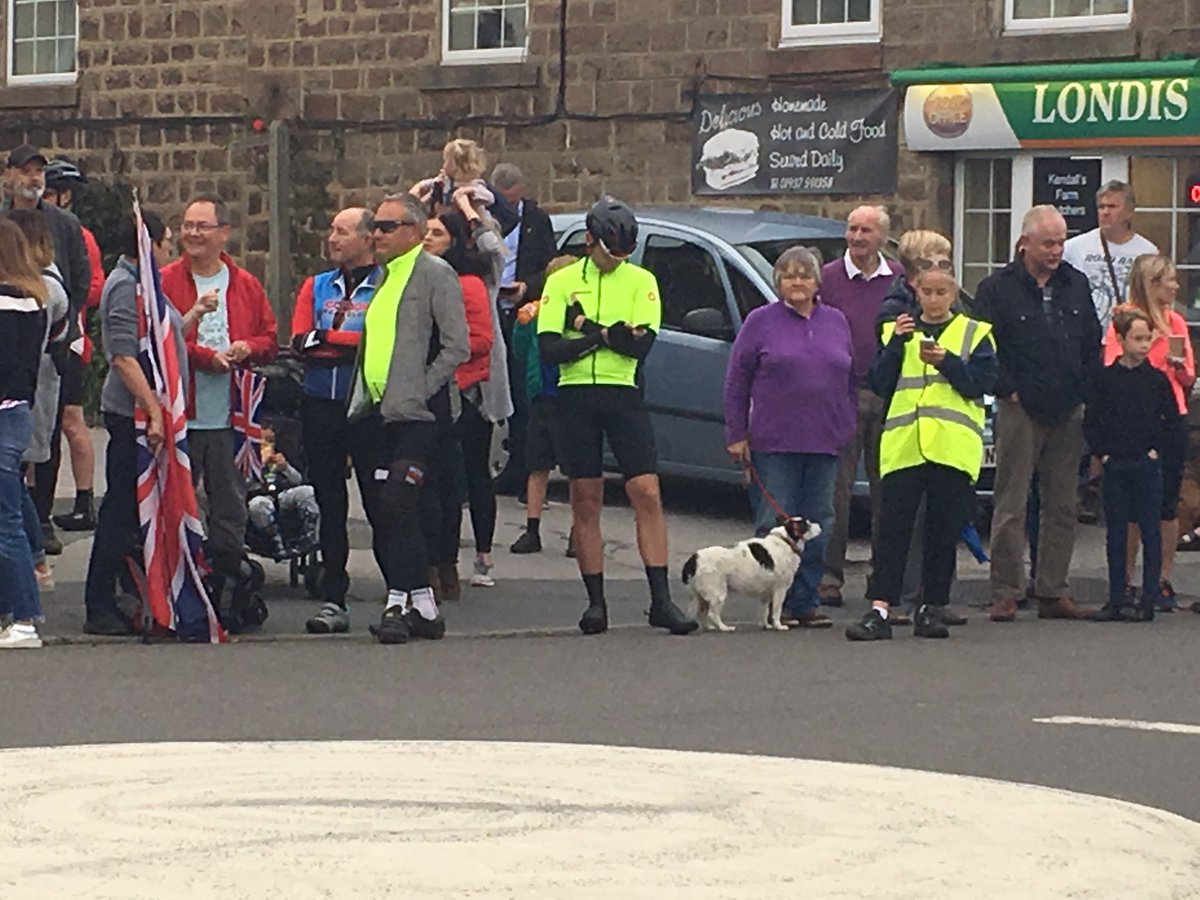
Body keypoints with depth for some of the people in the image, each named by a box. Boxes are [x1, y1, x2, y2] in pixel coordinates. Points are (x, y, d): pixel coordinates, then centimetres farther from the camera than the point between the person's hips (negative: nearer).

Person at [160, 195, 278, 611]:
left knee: (230, 506, 5)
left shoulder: (246, 286, 11)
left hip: (229, 417, 2)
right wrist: (206, 356, -14)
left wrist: (246, 349, -7)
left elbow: (270, 340, 14)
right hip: (179, 415, -2)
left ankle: (226, 585, 12)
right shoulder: (165, 282, 1)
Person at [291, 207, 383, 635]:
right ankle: (333, 601, 11)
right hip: (321, 405, 5)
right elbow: (300, 342, 2)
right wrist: (353, 344, -12)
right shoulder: (316, 286, 14)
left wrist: (325, 339, -11)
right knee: (328, 504, 7)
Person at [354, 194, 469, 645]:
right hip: (377, 412, 9)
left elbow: (457, 346, -12)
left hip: (415, 414, -9)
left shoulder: (434, 273, -6)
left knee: (397, 505, -16)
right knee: (384, 510, 7)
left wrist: (420, 389, -14)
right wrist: (363, 398, 16)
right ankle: (423, 606, 12)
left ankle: (398, 604, -14)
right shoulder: (385, 276, 19)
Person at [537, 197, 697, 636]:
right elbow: (549, 348, -5)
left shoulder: (640, 281, 7)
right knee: (585, 502, 3)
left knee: (647, 493, -8)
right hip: (576, 397, 0)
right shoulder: (562, 282, 6)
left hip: (623, 394, 0)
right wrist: (609, 335, -10)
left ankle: (661, 600, -7)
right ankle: (595, 602, 9)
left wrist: (587, 327, -9)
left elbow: (641, 344, -7)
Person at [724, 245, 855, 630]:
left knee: (817, 525, 4)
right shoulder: (761, 322, 3)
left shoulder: (836, 322, 13)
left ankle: (806, 602, 10)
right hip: (774, 442, -3)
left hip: (825, 442, 3)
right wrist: (736, 435, -3)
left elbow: (852, 381, 17)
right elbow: (736, 382, 2)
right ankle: (777, 603, 2)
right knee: (775, 525, -4)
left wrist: (848, 431, 10)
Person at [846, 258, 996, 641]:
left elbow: (983, 381, -3)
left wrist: (947, 362, -15)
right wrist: (896, 344, -8)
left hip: (953, 448, -1)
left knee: (944, 531, 3)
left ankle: (931, 609, 11)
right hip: (903, 446, 1)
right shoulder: (897, 331, 15)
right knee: (893, 527, -6)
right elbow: (879, 383, 5)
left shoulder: (974, 334, 10)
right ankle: (879, 610, -11)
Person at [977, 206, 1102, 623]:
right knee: (1011, 506, -4)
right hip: (1020, 412, -5)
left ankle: (1053, 592, 13)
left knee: (1062, 507, 7)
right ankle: (1005, 593, 0)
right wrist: (1008, 390, -9)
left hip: (1068, 414, 5)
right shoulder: (997, 288, -4)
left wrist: (1084, 390, 6)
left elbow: (1093, 344, 17)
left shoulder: (1076, 285, 12)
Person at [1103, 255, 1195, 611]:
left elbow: (1188, 379, 14)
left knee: (1167, 504, 4)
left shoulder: (1176, 323, 12)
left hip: (1171, 419, 4)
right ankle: (1126, 581, 6)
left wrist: (1178, 364, -6)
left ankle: (1164, 580, 10)